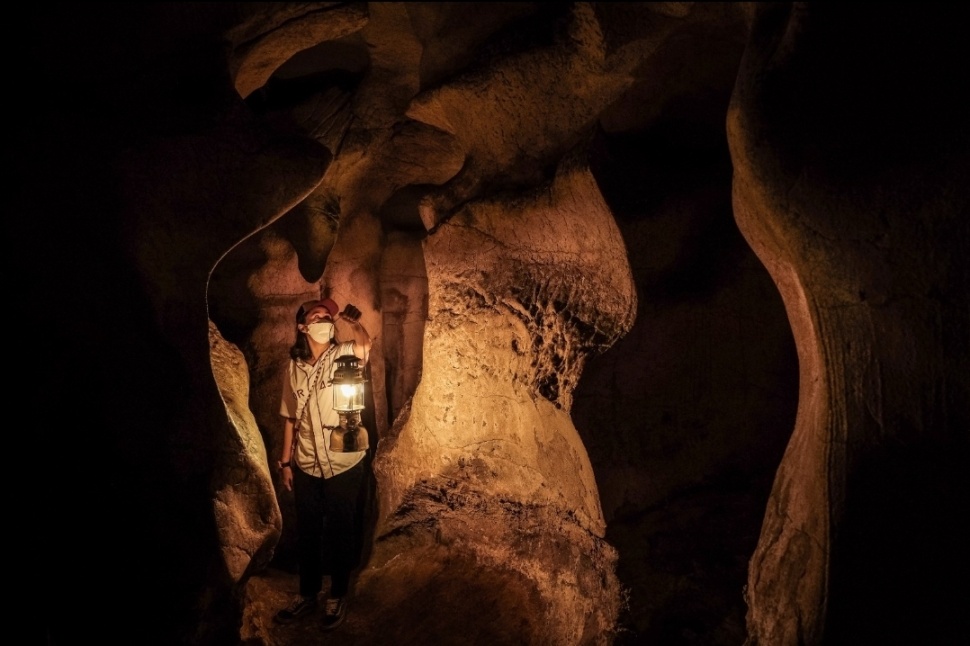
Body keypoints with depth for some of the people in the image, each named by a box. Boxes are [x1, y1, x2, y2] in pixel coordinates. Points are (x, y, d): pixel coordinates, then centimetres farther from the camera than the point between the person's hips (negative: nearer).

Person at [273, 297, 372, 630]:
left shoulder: (344, 355, -8)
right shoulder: (295, 365, 2)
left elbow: (365, 346, -33)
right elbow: (290, 417, 8)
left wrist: (353, 321, -25)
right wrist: (285, 461, 8)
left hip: (344, 465, -3)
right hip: (306, 466, 3)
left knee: (340, 532, 10)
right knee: (306, 533, 15)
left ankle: (337, 596, 28)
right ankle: (307, 595, 33)